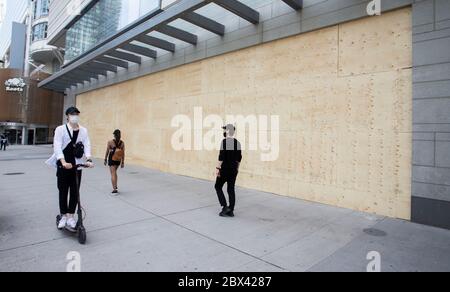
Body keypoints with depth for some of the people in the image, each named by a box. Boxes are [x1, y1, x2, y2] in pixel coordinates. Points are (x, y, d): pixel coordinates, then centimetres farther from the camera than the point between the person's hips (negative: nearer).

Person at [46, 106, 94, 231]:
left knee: (75, 192, 6)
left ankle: (71, 217, 18)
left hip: (77, 165, 2)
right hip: (63, 165, -2)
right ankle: (63, 216, 23)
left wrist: (88, 159, -22)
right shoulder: (60, 129, -5)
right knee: (63, 191, 8)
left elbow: (87, 145, -5)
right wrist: (63, 162, -29)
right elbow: (57, 147, -15)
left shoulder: (83, 130, 4)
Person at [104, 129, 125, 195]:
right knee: (114, 173, 23)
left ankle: (114, 189, -7)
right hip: (118, 160, 4)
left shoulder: (110, 142, -11)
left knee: (113, 174, -1)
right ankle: (115, 187, 30)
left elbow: (107, 152, -6)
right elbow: (123, 153, -2)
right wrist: (123, 162, 4)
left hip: (111, 159, -4)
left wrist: (105, 159, 6)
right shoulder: (122, 143, -3)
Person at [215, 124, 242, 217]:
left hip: (225, 169, -6)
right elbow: (239, 158, 12)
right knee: (231, 189, 11)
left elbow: (221, 157, -18)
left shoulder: (225, 141, -13)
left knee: (218, 186, 10)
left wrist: (218, 168, -13)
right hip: (234, 169, 7)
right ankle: (231, 211, 14)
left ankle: (225, 206, 2)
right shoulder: (237, 143, 8)